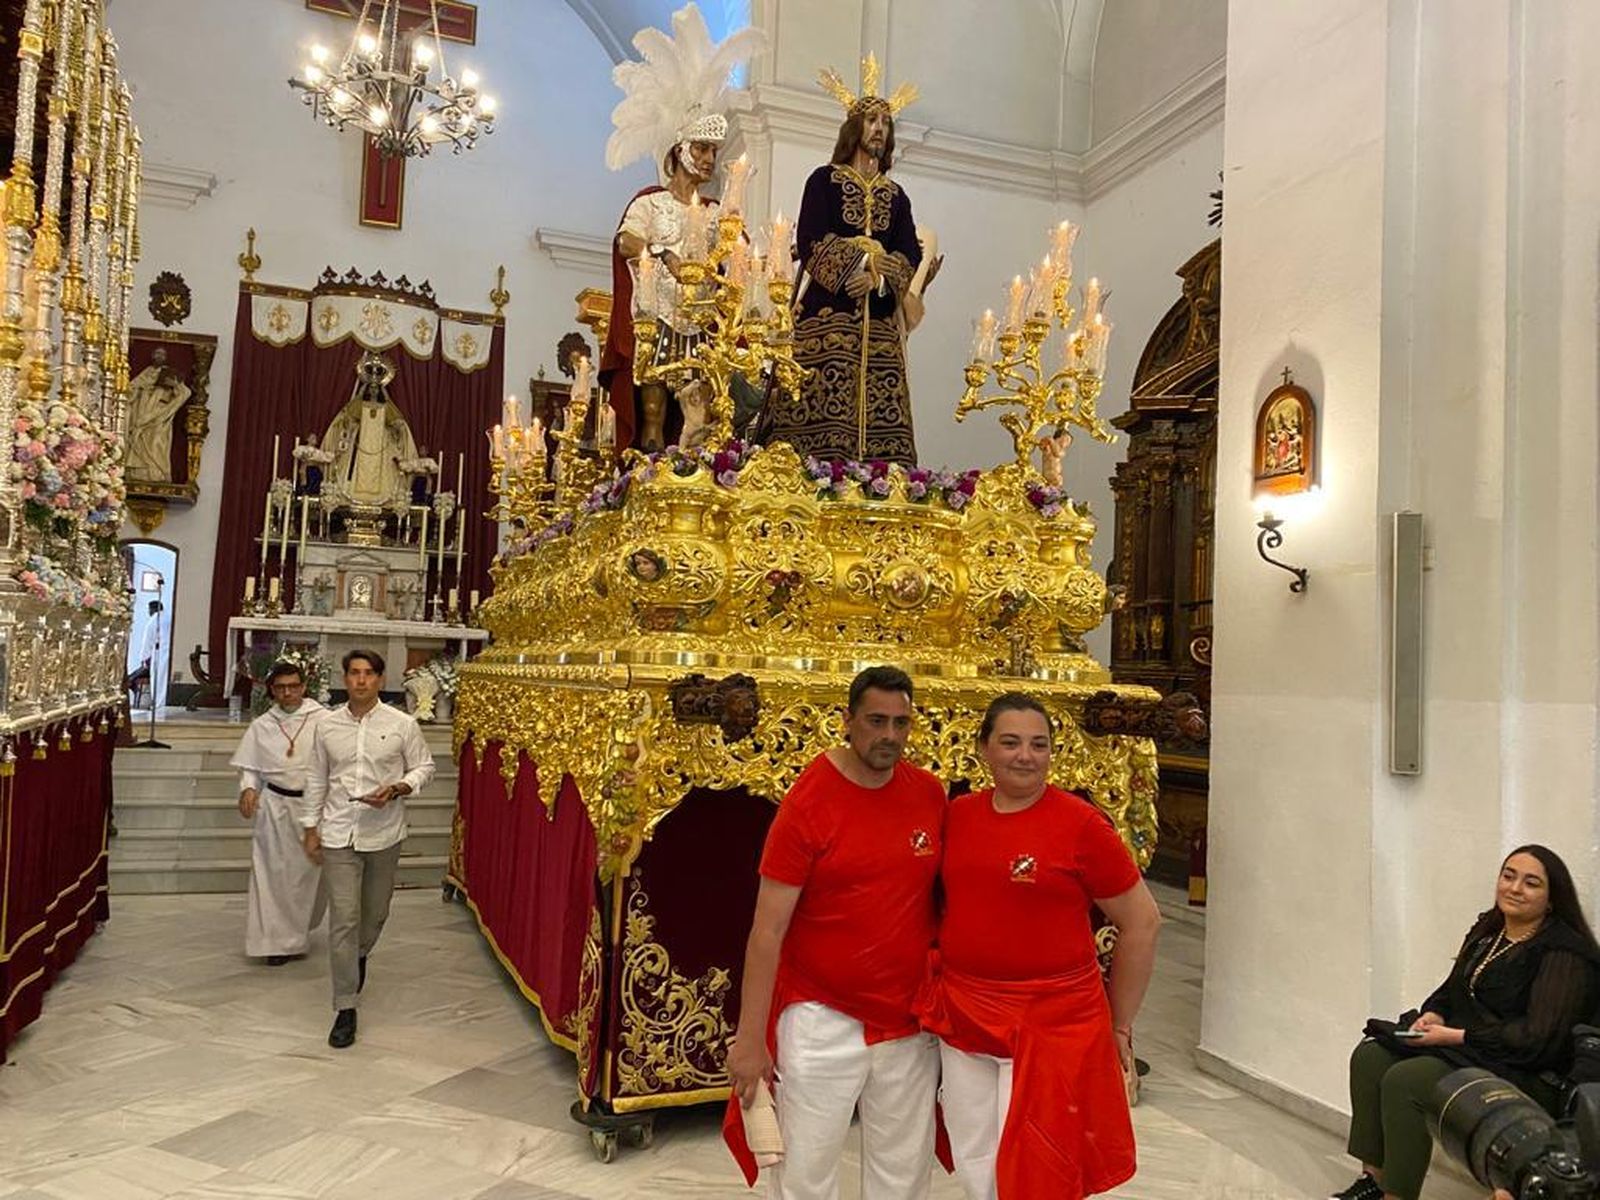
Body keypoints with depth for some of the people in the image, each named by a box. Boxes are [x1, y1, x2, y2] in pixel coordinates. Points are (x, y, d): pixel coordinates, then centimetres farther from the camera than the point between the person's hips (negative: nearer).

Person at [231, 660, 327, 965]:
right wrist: (248, 788, -9)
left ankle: (299, 933, 30)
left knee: (311, 873, 9)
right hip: (275, 807, 1)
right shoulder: (262, 725, 4)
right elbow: (249, 767, 10)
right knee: (274, 874, 2)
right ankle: (276, 941, 13)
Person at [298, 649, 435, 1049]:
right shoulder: (327, 725, 1)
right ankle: (345, 1009, 3)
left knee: (376, 913, 16)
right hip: (338, 835, 0)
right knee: (343, 919, -5)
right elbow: (316, 779, 10)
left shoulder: (402, 725, -5)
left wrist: (399, 788, -15)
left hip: (384, 834, 0)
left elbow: (424, 767, 4)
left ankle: (359, 955, 50)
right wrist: (311, 828, 9)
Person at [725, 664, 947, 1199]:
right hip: (823, 1017, -4)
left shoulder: (930, 794, -1)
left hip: (909, 1019, 4)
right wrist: (750, 1038, -12)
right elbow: (767, 930, -12)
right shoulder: (807, 802, -14)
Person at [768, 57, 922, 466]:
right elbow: (810, 240, -4)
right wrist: (852, 270, -13)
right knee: (822, 421, -14)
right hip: (827, 314, -4)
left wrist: (879, 276, -9)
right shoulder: (824, 180, 10)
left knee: (880, 420, -6)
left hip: (880, 324, 4)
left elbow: (912, 254, 9)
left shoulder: (896, 195, 22)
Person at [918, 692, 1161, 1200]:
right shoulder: (958, 814, 2)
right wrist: (941, 991, 12)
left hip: (1053, 1025, -5)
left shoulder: (1081, 823, -12)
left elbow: (1142, 922, -4)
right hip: (963, 1019, 5)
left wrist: (1119, 1024, 1)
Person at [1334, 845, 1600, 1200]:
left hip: (1524, 1074, -8)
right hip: (1461, 1049, 8)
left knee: (1404, 1080, -28)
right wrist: (1432, 1015, -3)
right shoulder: (1486, 931, 15)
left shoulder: (1565, 954, -11)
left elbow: (1538, 1037, -19)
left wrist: (1456, 1036, -20)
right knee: (1369, 1056, -14)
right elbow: (1450, 992, 20)